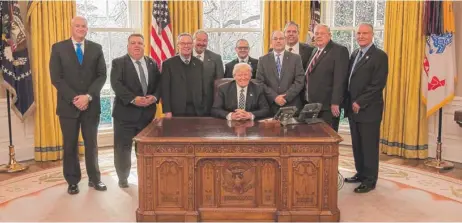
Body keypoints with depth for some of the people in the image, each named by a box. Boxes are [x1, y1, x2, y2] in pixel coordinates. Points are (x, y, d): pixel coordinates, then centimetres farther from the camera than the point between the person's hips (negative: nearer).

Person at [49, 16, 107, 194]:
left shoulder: (96, 48, 6)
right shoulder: (58, 48, 2)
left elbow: (102, 75, 0)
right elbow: (56, 78, -5)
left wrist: (88, 96, -13)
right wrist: (74, 99, -14)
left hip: (91, 104, 1)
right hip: (68, 105, -1)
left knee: (91, 144, 9)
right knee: (70, 145, 7)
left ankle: (94, 179, 21)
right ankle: (72, 181, 20)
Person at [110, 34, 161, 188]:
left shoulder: (152, 64, 12)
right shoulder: (118, 63, -2)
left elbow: (159, 83, 7)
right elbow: (116, 84, -15)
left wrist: (154, 97, -14)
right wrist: (133, 99, -25)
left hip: (147, 112, 4)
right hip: (125, 112, -3)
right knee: (123, 147, 4)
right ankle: (123, 178, 20)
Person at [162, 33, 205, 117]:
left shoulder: (199, 63, 9)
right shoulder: (168, 63, -1)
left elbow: (203, 88, 11)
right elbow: (165, 89, -4)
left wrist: (204, 109, 6)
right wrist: (167, 111, -9)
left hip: (197, 111, 3)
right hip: (177, 111, -3)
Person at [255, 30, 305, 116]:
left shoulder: (296, 58, 6)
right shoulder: (263, 60, 7)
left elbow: (299, 81, -1)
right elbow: (260, 82, 1)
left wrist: (286, 97, -11)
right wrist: (274, 97, -11)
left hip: (292, 106, 0)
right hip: (270, 106, 0)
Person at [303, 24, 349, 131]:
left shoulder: (339, 51, -9)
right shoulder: (315, 51, 17)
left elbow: (339, 79, -16)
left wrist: (335, 103, -22)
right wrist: (306, 98, 14)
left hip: (328, 106, -7)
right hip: (311, 104, 8)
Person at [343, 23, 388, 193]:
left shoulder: (379, 56, -8)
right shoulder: (354, 54, 15)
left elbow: (378, 85, -16)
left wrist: (360, 103, -17)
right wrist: (349, 102, 6)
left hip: (368, 109, -7)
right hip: (353, 108, 7)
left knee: (369, 146, 1)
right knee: (357, 145, 14)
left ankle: (370, 180, 11)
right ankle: (360, 173, 27)